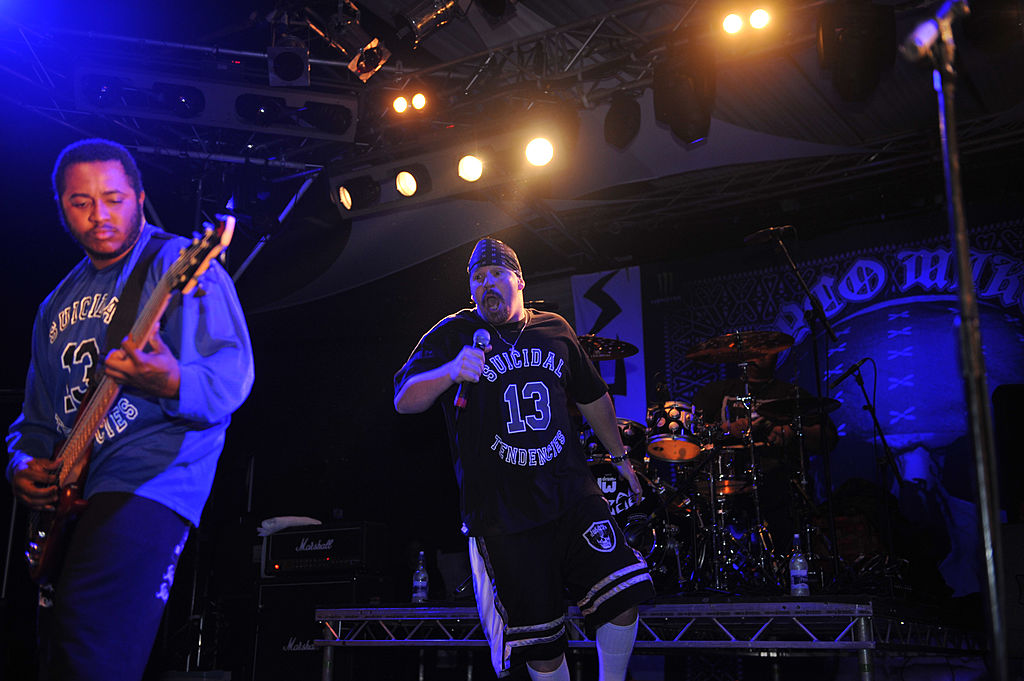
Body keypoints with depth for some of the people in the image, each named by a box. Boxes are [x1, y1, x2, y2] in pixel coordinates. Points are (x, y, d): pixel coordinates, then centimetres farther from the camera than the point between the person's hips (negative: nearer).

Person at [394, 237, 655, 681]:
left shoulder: (554, 329, 11)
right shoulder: (453, 335, -1)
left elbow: (592, 397, 24)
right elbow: (404, 400, -13)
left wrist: (619, 457, 28)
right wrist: (449, 372, -32)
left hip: (572, 495, 3)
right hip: (502, 512, -3)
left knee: (622, 593, -5)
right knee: (539, 640, 1)